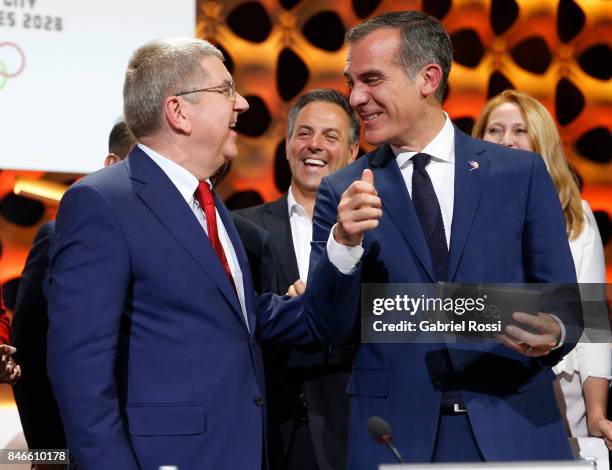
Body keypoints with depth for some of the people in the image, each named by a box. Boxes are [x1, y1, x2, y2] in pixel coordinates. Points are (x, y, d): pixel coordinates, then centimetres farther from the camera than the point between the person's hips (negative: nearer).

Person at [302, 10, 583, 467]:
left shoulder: (521, 172, 2)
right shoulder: (342, 192, 3)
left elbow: (564, 301, 3)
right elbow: (328, 329, -1)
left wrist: (553, 332, -19)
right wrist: (342, 243, -17)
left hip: (514, 428, 0)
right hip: (394, 433, 0)